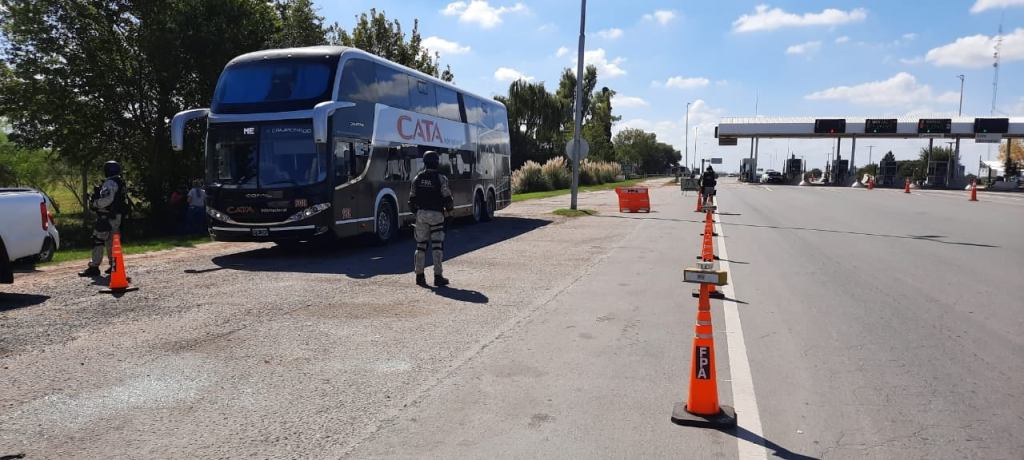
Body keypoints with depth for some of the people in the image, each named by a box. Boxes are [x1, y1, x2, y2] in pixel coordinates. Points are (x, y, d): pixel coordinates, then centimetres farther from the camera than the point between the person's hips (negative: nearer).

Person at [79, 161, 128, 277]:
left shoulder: (110, 183, -14)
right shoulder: (120, 183, 16)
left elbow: (107, 199, -26)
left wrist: (94, 204, -13)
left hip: (106, 217, -10)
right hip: (117, 217, 10)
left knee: (98, 241, -7)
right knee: (111, 241, 15)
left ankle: (94, 267, -7)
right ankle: (114, 265, 17)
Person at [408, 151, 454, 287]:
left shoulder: (417, 178, 5)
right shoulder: (440, 178, -9)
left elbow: (412, 199, 8)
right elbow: (447, 198, -8)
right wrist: (448, 209, 11)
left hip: (421, 214, 4)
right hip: (436, 214, -4)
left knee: (421, 245, 10)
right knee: (437, 245, 0)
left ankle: (419, 275, 12)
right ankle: (438, 276, -2)